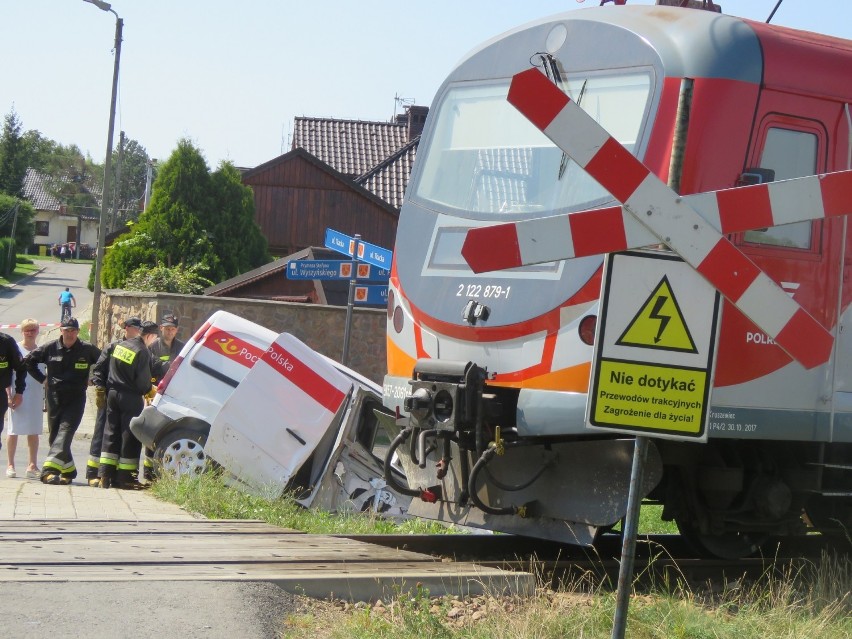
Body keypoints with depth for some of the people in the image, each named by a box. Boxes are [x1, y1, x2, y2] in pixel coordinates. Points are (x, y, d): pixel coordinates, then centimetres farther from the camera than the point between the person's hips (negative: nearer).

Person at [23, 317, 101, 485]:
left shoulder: (88, 350, -3)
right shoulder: (50, 348, 1)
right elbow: (28, 361, 12)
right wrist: (42, 379, 7)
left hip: (75, 400, -3)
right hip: (54, 398, 3)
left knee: (65, 432, -17)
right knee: (54, 436, 7)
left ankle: (49, 469, -27)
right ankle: (68, 470, 20)